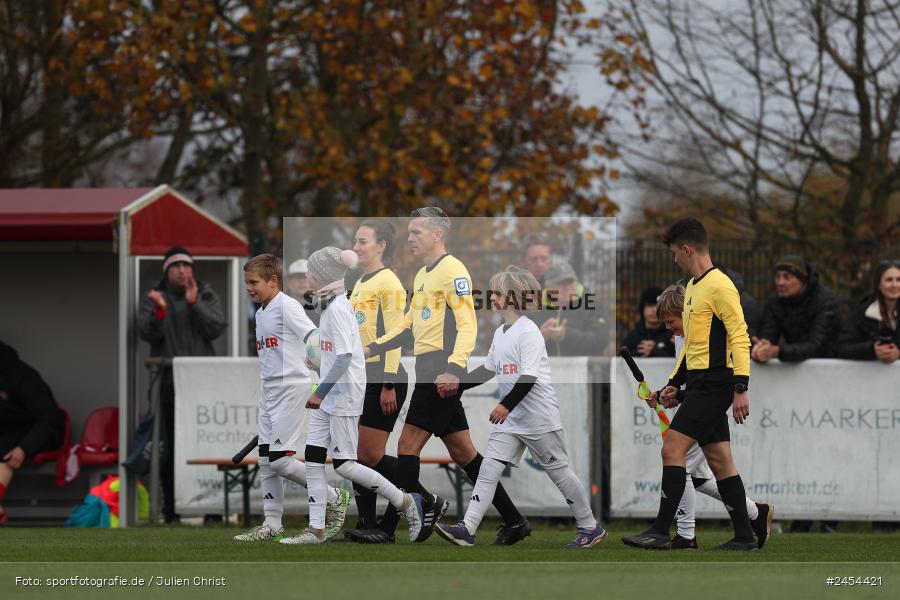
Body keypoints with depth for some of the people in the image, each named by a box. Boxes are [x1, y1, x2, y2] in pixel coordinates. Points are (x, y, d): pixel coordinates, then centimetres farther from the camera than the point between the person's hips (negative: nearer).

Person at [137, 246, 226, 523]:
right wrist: (159, 312, -22)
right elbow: (147, 333, -3)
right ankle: (171, 505, -2)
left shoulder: (206, 296, 13)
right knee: (171, 445, -5)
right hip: (168, 382, -1)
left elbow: (216, 329, -1)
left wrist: (194, 304, -12)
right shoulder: (154, 297, 10)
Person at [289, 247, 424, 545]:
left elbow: (345, 357, -25)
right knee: (313, 457, 5)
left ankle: (405, 501, 6)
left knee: (343, 464, -5)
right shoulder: (330, 305, 12)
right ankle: (316, 530, 6)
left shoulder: (338, 309, -18)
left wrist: (320, 392, -27)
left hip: (344, 394, -10)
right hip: (330, 394, 10)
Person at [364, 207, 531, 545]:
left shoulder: (452, 270, -9)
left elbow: (467, 325, -17)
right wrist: (372, 349, 19)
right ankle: (514, 521, 10)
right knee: (463, 453, 9)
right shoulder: (422, 275, 20)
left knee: (408, 445, -11)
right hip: (430, 373, 10)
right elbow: (409, 325, 29)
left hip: (442, 374, -10)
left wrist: (453, 369, -27)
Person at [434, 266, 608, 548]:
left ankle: (590, 528, 16)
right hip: (510, 419, 8)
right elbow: (488, 369, 22)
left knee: (559, 472, 2)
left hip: (539, 417, -8)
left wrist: (506, 405, -33)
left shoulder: (528, 332, -16)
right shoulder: (500, 333, 11)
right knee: (489, 469, -3)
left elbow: (529, 376, -24)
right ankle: (467, 529, -10)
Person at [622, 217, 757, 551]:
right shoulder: (692, 288, 18)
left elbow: (739, 337, -17)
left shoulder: (719, 286, -12)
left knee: (673, 448, -14)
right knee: (719, 461, 8)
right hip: (699, 383, 10)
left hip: (713, 383, -10)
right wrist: (675, 383, 22)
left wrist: (740, 388, -22)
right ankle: (744, 536, 10)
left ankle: (661, 532, -15)